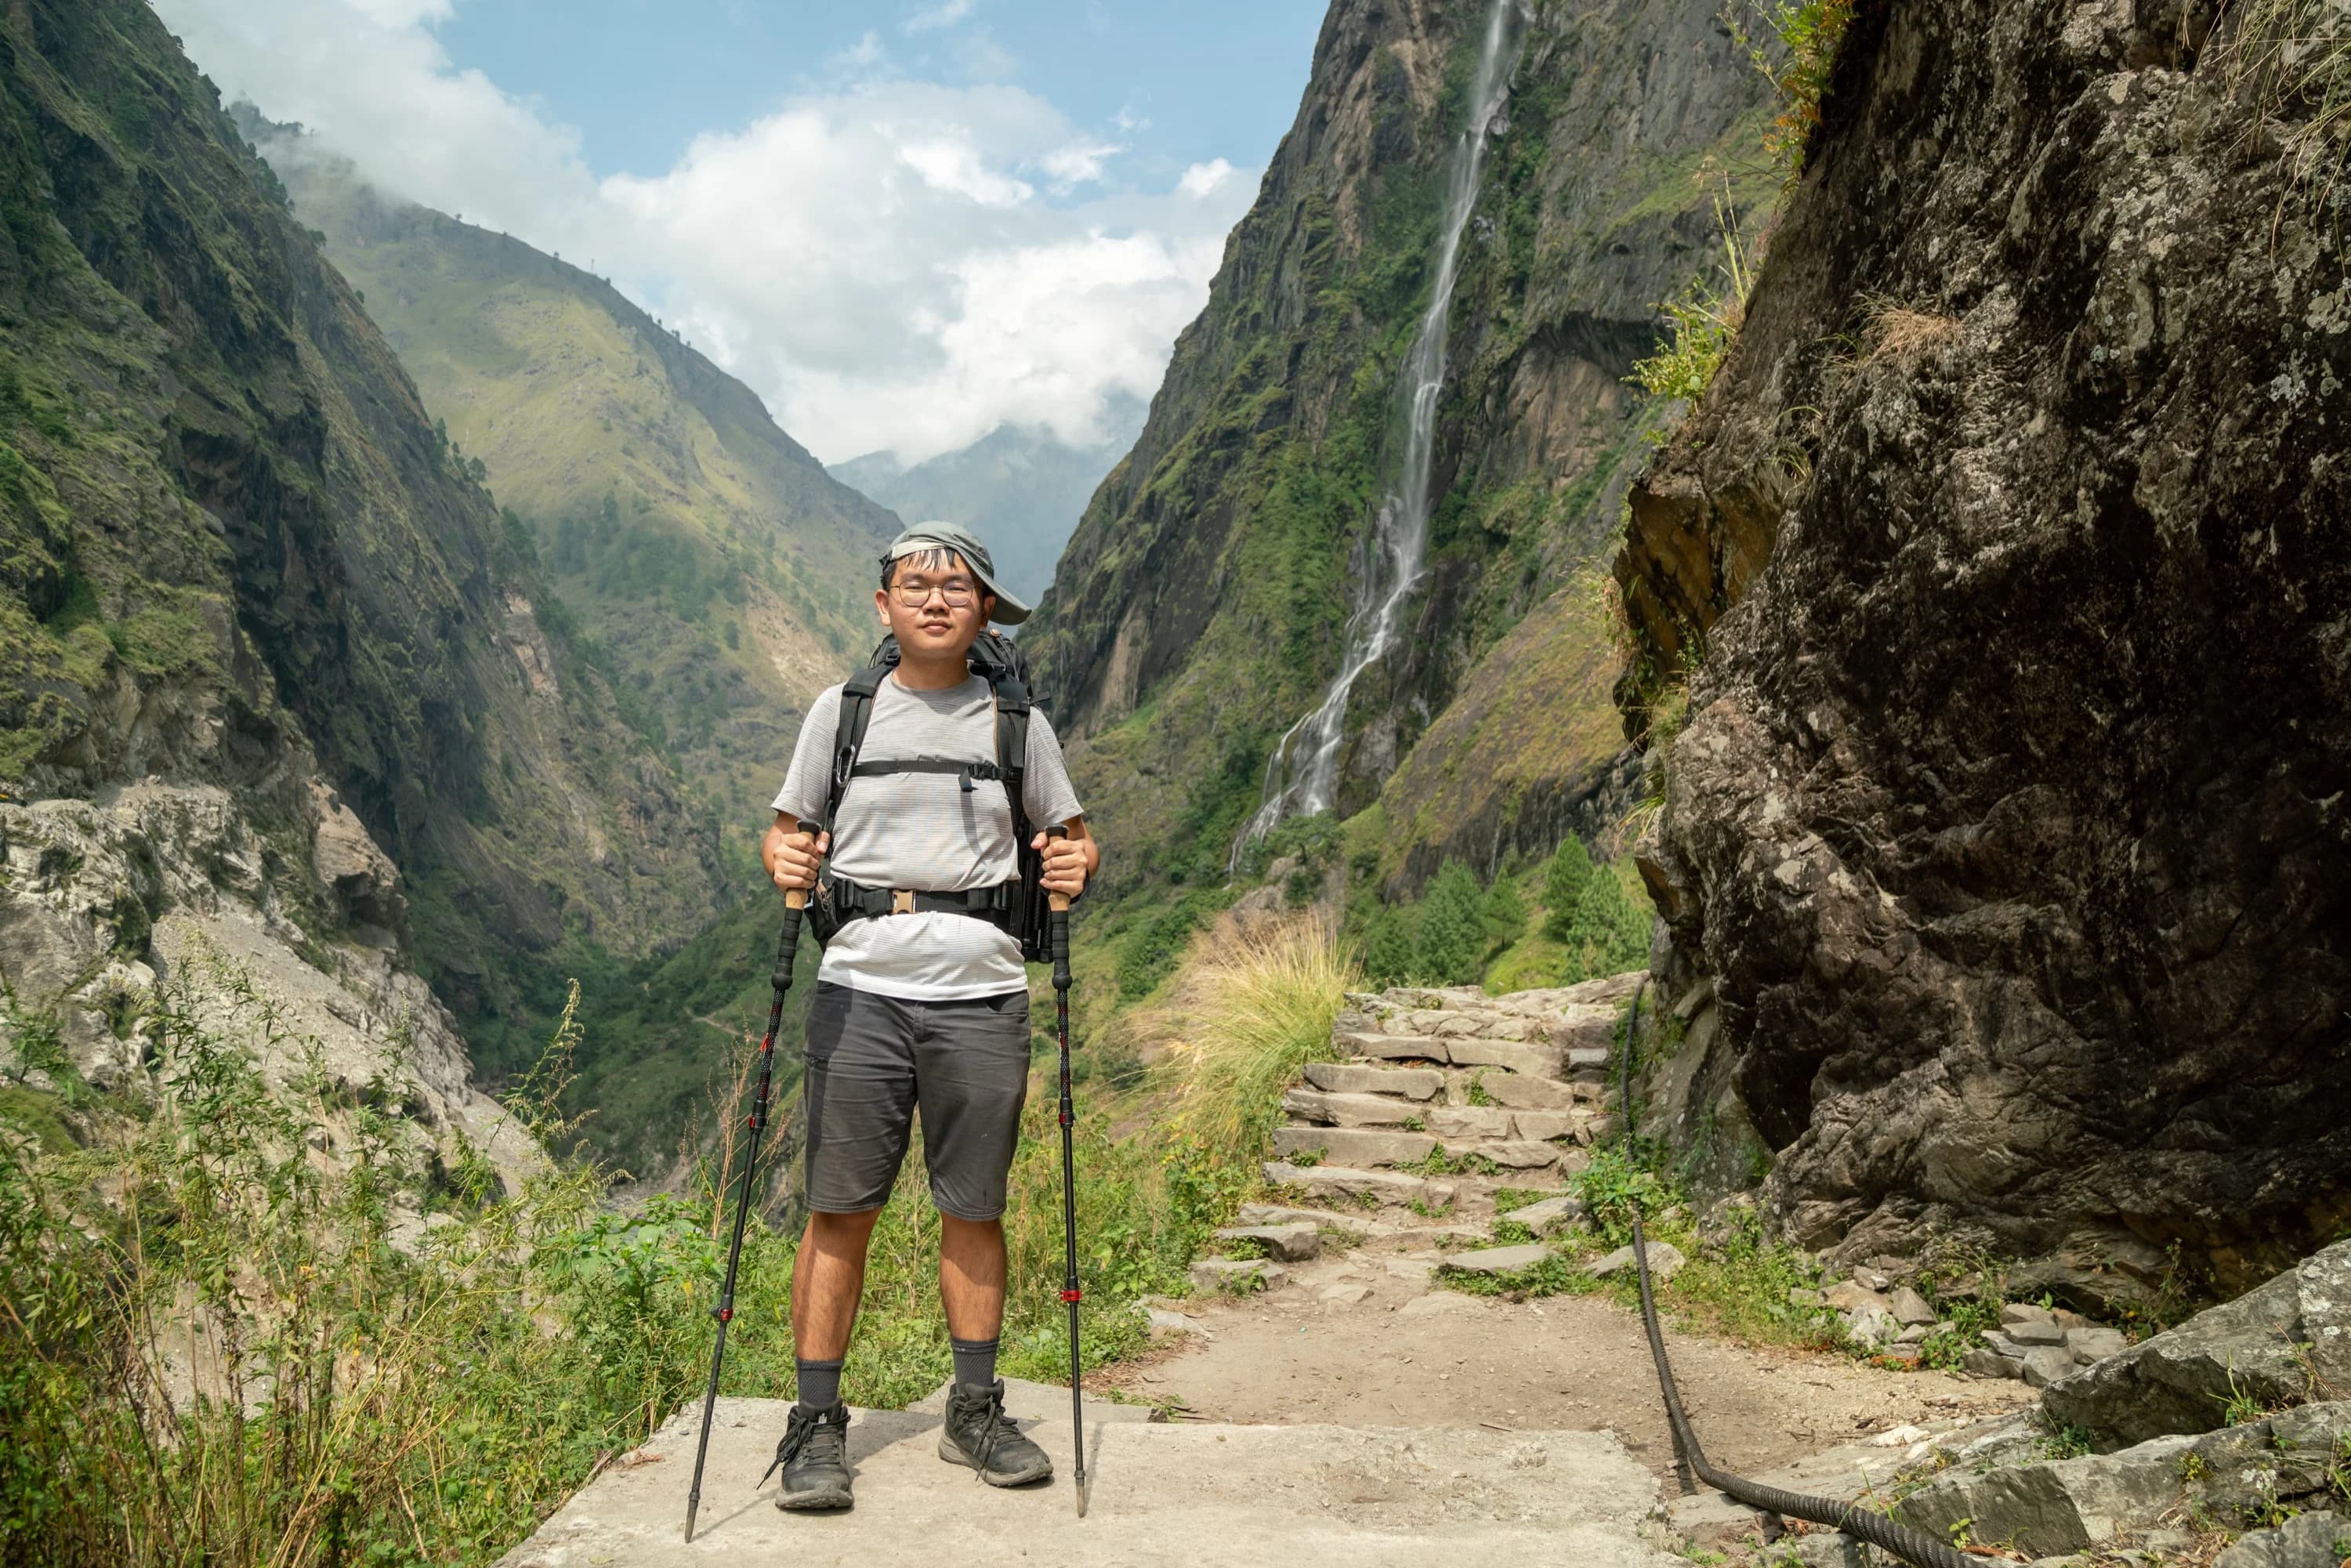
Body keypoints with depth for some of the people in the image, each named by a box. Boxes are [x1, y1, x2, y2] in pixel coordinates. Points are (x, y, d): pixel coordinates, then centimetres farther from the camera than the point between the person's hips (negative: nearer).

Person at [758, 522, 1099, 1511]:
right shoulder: (841, 711, 6)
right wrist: (783, 859, -11)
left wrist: (1078, 864, -8)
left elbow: (1071, 835, 14)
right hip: (861, 989, -1)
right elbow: (788, 831, 12)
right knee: (840, 1210, 1)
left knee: (975, 1209, 8)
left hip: (981, 994, 1)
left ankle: (974, 1412, 23)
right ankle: (817, 1422, 12)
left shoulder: (1016, 722, 7)